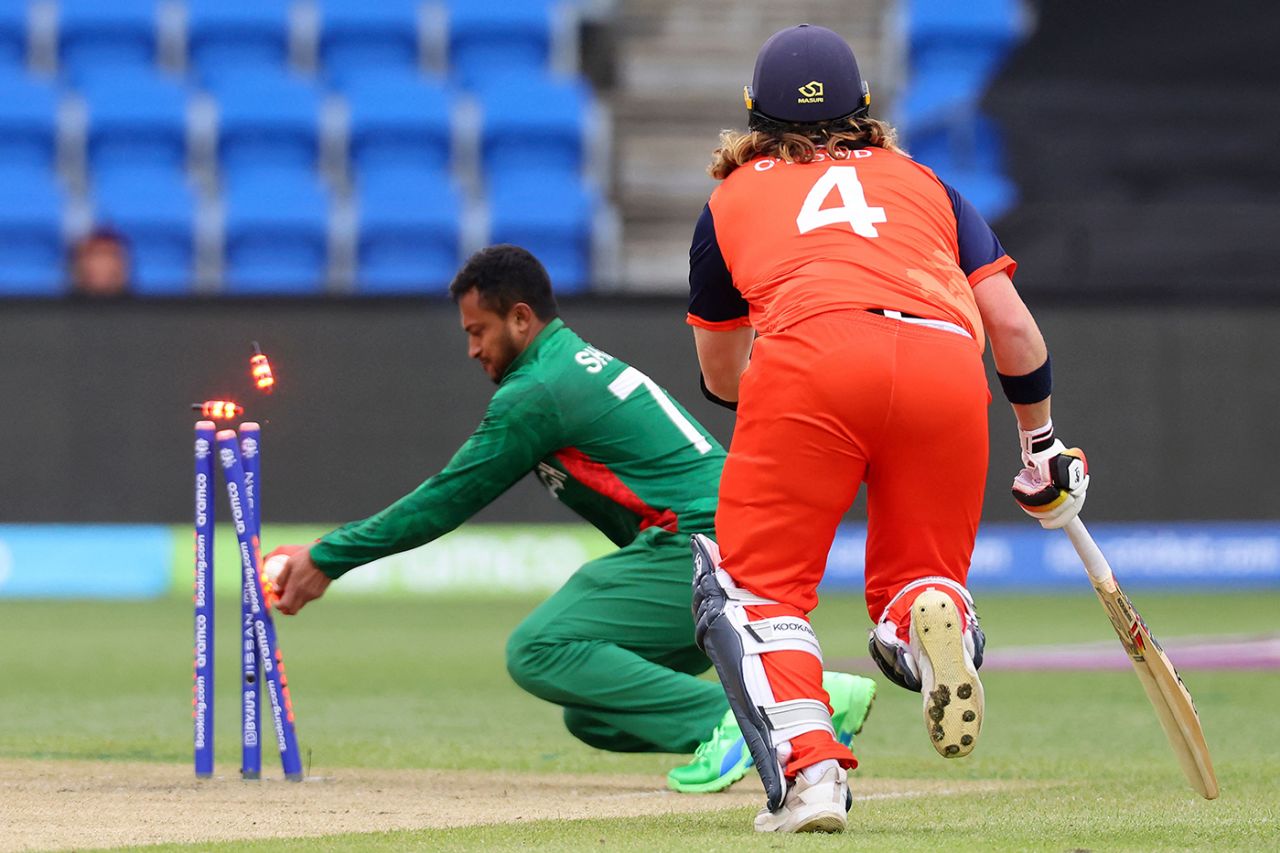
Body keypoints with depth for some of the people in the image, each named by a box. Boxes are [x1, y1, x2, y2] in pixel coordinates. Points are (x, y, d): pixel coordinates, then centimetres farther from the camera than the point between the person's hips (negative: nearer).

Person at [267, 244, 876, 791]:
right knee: (594, 716, 11)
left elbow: (446, 501, -4)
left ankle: (728, 720, -24)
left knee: (538, 651, -16)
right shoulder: (584, 361, 22)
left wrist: (328, 558, 3)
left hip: (697, 546, -10)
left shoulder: (535, 393, -7)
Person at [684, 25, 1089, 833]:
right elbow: (1014, 327, 23)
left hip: (809, 357, -2)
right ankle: (936, 618, -20)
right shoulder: (925, 183, 33)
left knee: (753, 589, 10)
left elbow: (720, 378, 40)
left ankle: (807, 771, -15)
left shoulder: (733, 198, 30)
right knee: (915, 583, 18)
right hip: (947, 362, 2)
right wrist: (1042, 450, 36)